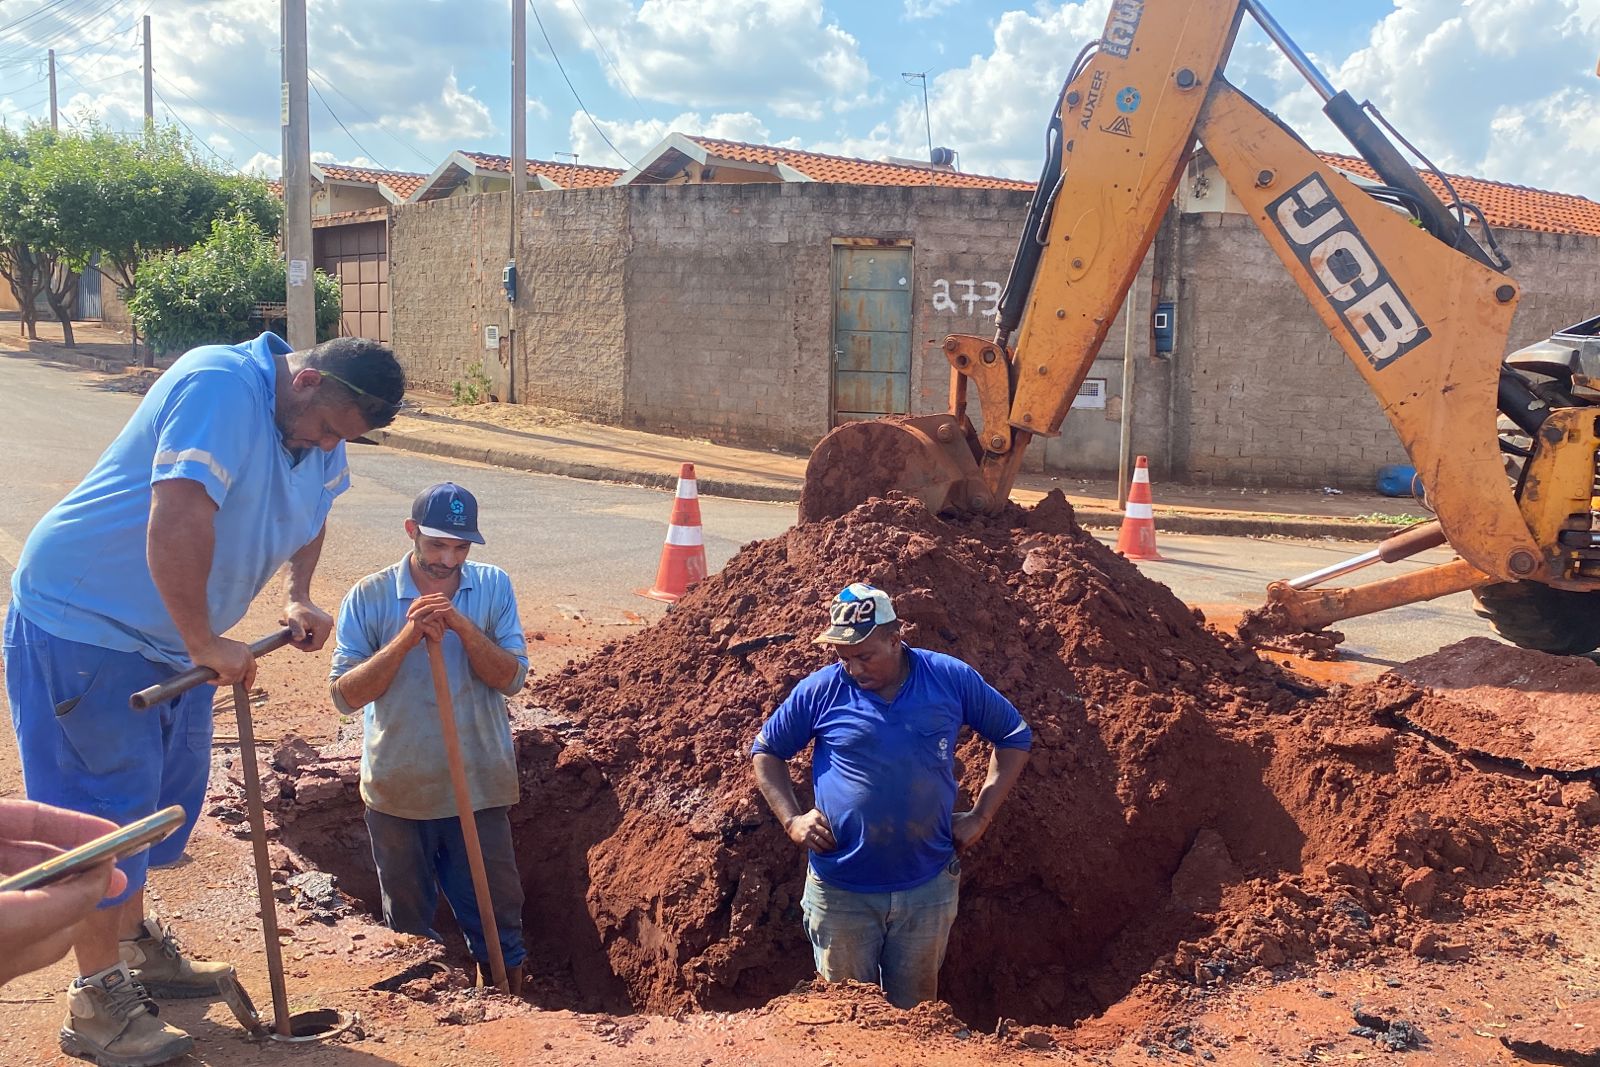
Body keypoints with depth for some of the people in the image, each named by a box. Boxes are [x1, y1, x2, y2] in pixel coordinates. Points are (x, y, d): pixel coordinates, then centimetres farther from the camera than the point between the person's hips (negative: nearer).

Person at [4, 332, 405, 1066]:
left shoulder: (318, 431, 1)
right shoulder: (222, 385, -28)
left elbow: (310, 507, 20)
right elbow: (177, 519, -36)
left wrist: (299, 597, 5)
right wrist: (206, 645, -28)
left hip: (169, 637, 9)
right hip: (82, 621, -9)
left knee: (167, 791, 17)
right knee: (104, 805, -3)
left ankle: (133, 944, 37)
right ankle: (97, 1002, 9)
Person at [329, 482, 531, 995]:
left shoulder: (493, 586, -4)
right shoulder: (369, 597, -8)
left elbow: (511, 677, -10)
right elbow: (345, 694, -13)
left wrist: (463, 626, -24)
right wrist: (405, 639, -25)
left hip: (478, 786, 0)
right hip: (397, 792, 0)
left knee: (498, 918, 11)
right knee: (407, 924, 18)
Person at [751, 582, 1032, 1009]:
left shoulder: (952, 679, -6)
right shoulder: (821, 690, -7)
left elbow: (1015, 738, 8)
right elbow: (765, 751, 8)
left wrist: (980, 816, 1)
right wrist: (791, 818, -4)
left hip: (928, 889, 1)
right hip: (841, 891, 0)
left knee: (915, 1009, 16)